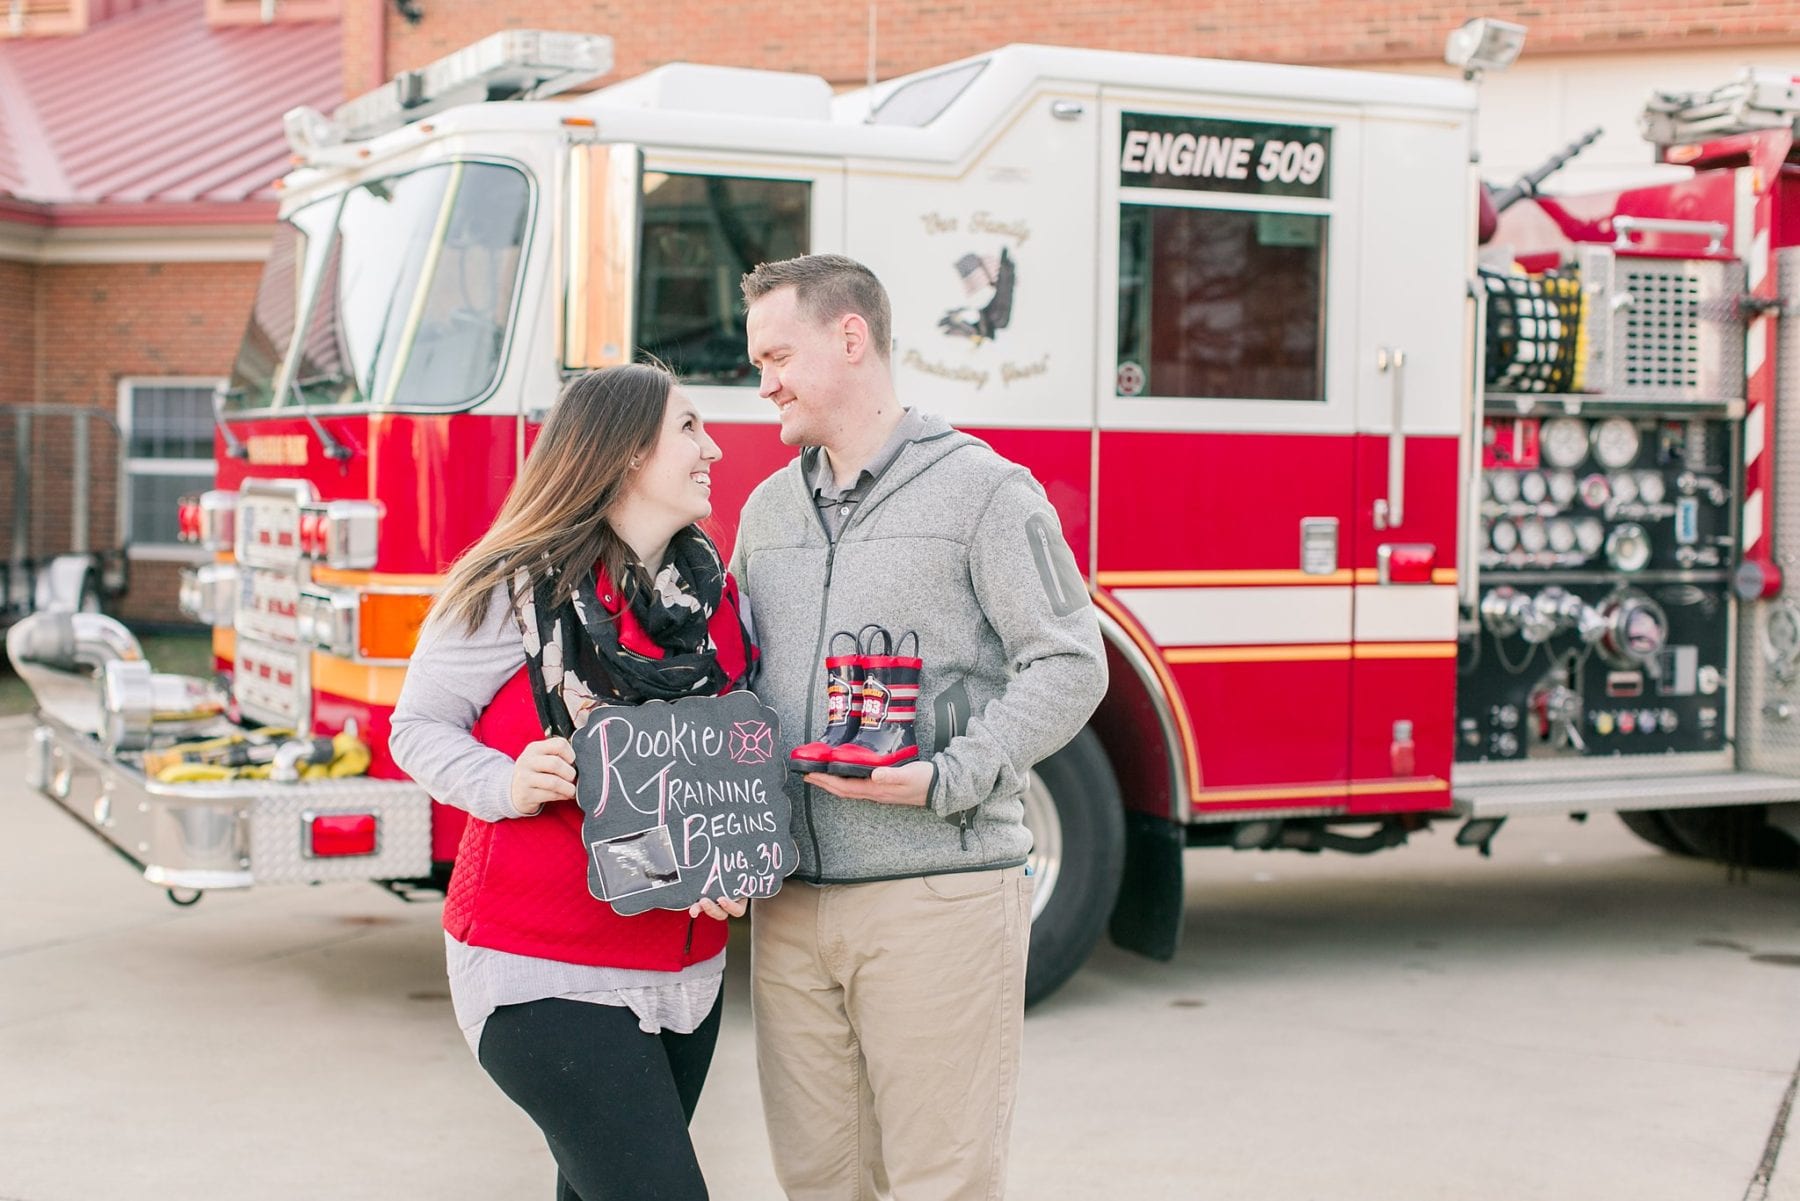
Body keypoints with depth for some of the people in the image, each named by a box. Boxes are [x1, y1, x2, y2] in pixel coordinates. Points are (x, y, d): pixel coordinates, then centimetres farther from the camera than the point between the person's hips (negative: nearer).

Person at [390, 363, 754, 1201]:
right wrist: (508, 786, -23)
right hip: (547, 974, -6)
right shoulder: (515, 591, -11)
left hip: (685, 968, 6)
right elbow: (419, 727, -4)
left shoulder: (715, 594, 6)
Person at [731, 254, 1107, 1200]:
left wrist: (945, 780, -19)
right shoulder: (767, 508, 17)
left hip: (939, 897, -6)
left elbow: (1067, 666, -7)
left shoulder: (983, 490, -2)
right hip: (791, 902, 6)